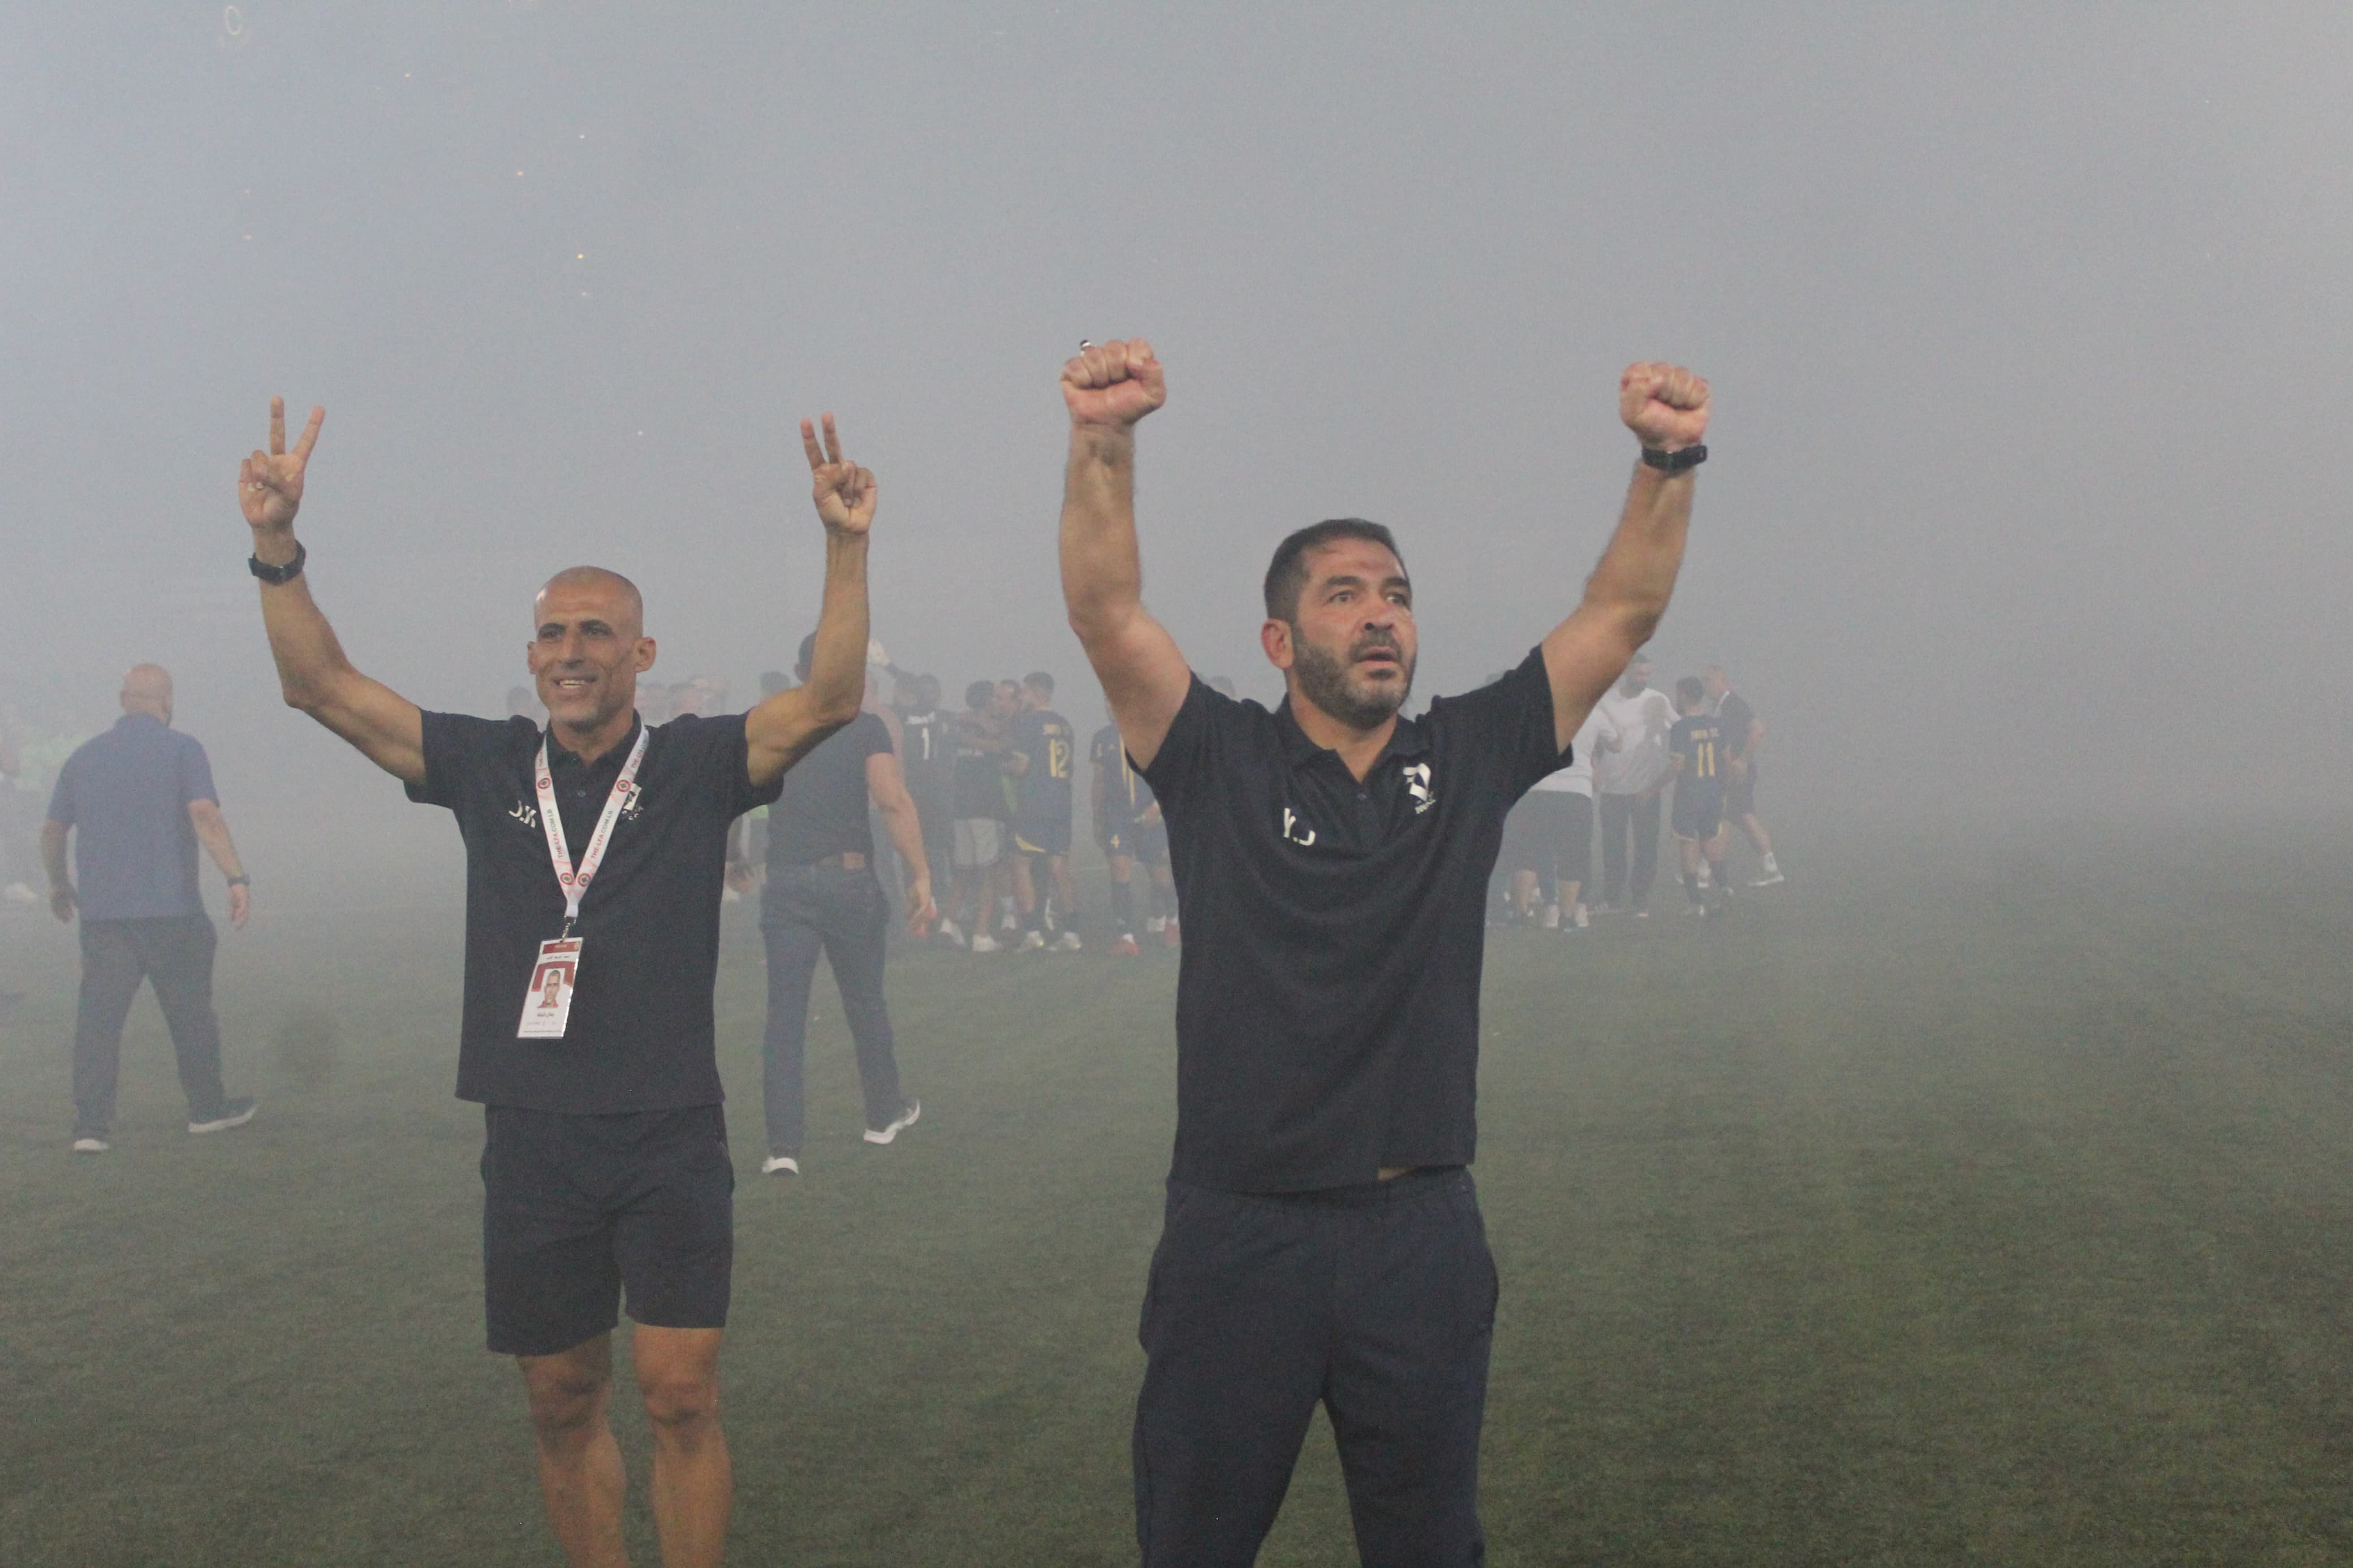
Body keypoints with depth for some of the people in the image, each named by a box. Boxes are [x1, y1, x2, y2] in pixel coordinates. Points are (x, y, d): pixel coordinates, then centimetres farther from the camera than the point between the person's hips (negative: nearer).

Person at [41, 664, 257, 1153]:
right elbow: (205, 816, -17)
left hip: (100, 910, 3)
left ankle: (91, 1124, -7)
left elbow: (52, 831, 17)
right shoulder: (182, 749, -3)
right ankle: (208, 1107, 24)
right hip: (169, 907, -3)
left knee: (98, 1015, 1)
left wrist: (59, 883, 33)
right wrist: (237, 878, -19)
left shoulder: (84, 756, 11)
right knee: (190, 1010, 11)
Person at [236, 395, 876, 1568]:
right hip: (532, 1144, 3)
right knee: (562, 1406, 11)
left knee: (680, 1396, -5)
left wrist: (846, 548, -25)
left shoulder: (696, 766, -1)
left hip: (669, 1141, -3)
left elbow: (828, 701, -14)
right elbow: (320, 686, 3)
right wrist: (277, 547, -9)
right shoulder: (487, 766, 5)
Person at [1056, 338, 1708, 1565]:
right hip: (1239, 1233, -2)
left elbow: (1622, 611, 0)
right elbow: (1105, 610, -14)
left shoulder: (1472, 756, 5)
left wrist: (1669, 462, -15)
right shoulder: (1222, 763, -1)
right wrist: (1102, 444, -29)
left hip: (1422, 1234, 2)